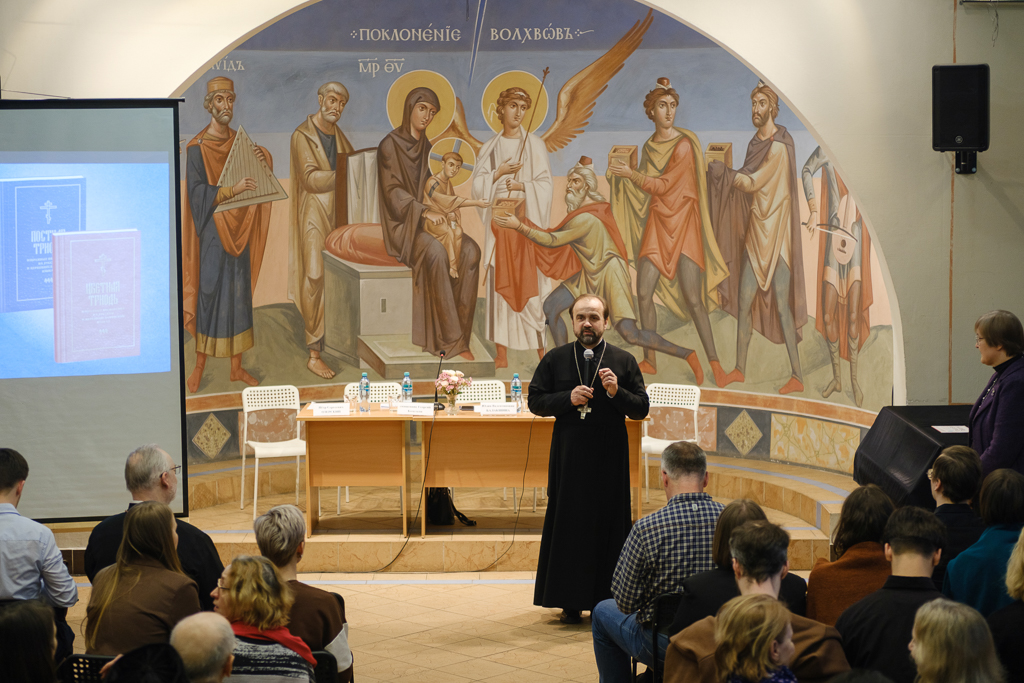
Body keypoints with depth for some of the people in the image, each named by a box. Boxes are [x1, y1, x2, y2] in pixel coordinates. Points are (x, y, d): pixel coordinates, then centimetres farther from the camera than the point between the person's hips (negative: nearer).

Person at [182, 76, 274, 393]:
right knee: (208, 293, -2)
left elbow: (254, 184, 14)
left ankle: (236, 366, 16)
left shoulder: (239, 143, 9)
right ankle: (199, 366, 9)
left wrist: (262, 162, -5)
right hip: (211, 231, -6)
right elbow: (197, 193, -16)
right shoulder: (197, 148, -9)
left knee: (239, 294, 8)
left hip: (238, 232, 6)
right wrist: (231, 190, -27)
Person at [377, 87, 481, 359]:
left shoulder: (427, 147, 15)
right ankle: (449, 338, -30)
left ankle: (458, 333, -21)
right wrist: (424, 211, -27)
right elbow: (393, 191, -14)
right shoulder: (390, 145, -6)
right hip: (401, 224, -6)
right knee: (435, 251, -35)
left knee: (470, 250, -22)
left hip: (428, 222, 6)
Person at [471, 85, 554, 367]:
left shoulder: (535, 144, 6)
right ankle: (501, 352, -2)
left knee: (533, 279, -7)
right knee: (500, 282, -2)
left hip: (528, 216, -2)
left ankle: (542, 347, -4)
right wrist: (500, 173, -6)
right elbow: (477, 184, 7)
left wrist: (522, 185, -12)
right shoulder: (490, 147, 12)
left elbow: (545, 184, 1)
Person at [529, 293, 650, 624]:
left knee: (607, 523, -1)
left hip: (610, 458, 0)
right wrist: (568, 399, -11)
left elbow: (642, 408, 3)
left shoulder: (624, 361, 4)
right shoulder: (555, 360, 6)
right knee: (569, 524, 0)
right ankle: (571, 602, 7)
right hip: (568, 456, 1)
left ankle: (606, 600, 6)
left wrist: (617, 393, -15)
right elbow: (535, 401, 5)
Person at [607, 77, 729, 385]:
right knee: (644, 293, -2)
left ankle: (713, 362, -1)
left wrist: (630, 173, -5)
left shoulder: (684, 145, -11)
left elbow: (663, 185, -13)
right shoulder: (649, 146, 11)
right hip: (657, 224, 6)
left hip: (684, 224, -6)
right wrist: (620, 174, 9)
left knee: (693, 299, -10)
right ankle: (650, 361, 9)